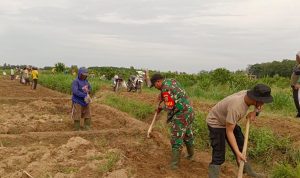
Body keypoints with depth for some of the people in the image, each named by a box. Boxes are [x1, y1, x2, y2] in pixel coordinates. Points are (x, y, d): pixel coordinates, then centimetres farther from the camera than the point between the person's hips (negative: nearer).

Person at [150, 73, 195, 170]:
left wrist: (161, 107, -1)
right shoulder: (172, 80, 9)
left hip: (180, 116, -9)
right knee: (188, 135, 24)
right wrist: (162, 96, 16)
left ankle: (174, 164, 2)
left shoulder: (165, 89, -18)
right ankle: (190, 155, 40)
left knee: (177, 140, -3)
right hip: (189, 112, 9)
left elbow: (170, 106, -20)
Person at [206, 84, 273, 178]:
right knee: (219, 156, -12)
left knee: (241, 146, 17)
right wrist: (237, 152, -34)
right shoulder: (235, 107, -40)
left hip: (229, 121, 8)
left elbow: (259, 105, 6)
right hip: (215, 123, -8)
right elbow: (229, 132, -33)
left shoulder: (247, 94, -20)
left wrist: (255, 112, -16)